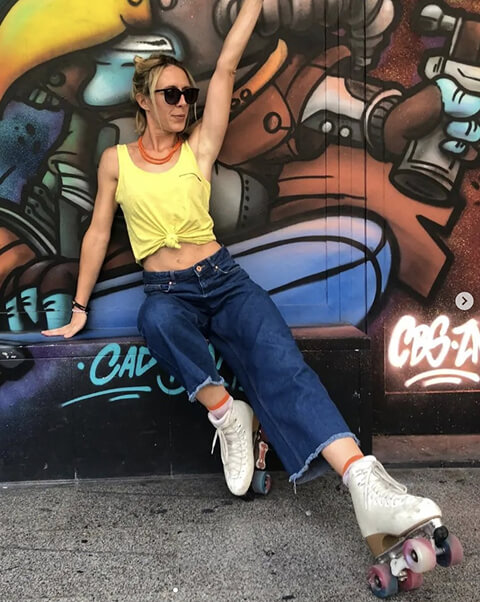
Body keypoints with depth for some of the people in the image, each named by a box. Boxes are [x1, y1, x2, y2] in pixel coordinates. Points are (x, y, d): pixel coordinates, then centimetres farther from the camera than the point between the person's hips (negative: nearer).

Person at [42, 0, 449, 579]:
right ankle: (226, 413, -20)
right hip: (167, 291, 0)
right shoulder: (116, 160, 10)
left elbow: (226, 65, 10)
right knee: (157, 320, -40)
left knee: (280, 361, -27)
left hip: (223, 279, 0)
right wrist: (79, 308, 12)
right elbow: (98, 233, 13)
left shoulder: (199, 147, 11)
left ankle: (367, 486, -41)